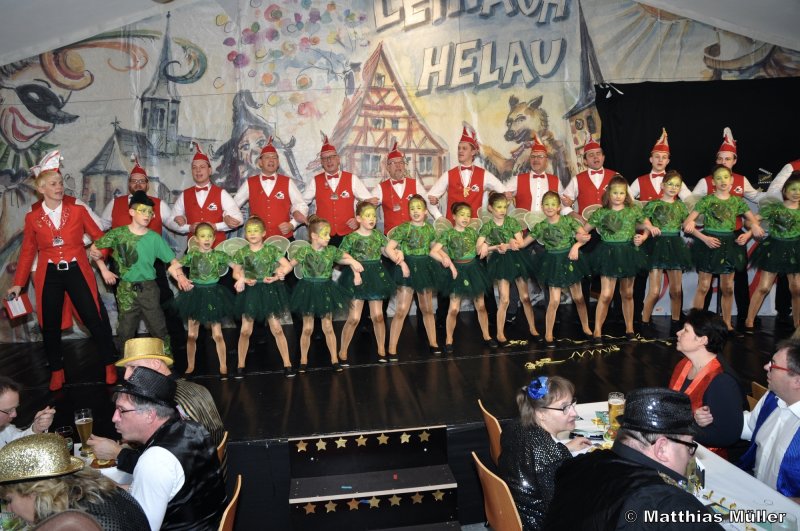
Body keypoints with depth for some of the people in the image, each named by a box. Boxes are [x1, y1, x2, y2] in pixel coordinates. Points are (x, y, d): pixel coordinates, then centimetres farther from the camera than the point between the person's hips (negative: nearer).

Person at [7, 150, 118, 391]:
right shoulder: (32, 216, 1)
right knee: (50, 325, 8)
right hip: (49, 275, 1)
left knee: (95, 319, -1)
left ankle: (110, 364, 14)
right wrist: (19, 282, 7)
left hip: (77, 271, -1)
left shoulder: (77, 209, -2)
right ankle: (57, 371, 25)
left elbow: (98, 236, 6)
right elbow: (27, 251, 7)